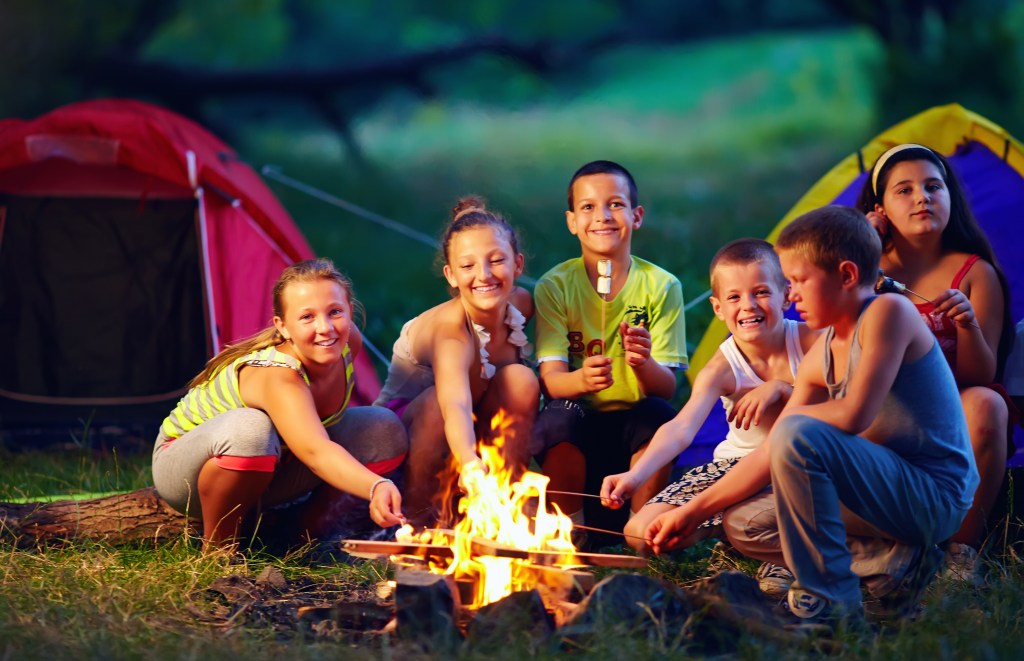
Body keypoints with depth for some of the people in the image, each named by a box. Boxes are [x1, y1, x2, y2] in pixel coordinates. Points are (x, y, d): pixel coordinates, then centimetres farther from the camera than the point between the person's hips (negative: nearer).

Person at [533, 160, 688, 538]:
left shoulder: (661, 286, -3)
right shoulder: (554, 287, -3)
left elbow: (666, 388, -10)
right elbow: (550, 379, -12)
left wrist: (644, 365, -34)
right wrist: (581, 379, -36)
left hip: (635, 424, 0)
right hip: (578, 428, 0)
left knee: (659, 414, -31)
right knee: (559, 418, -32)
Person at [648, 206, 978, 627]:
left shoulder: (888, 311, -14)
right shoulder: (821, 356, 10)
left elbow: (855, 415, -26)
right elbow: (773, 454, 12)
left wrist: (792, 415, -6)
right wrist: (693, 512, 9)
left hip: (937, 495, -9)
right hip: (891, 494, 9)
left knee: (798, 434, -28)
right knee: (743, 525, 9)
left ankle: (830, 600, -20)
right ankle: (891, 563, 1)